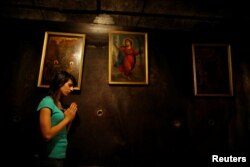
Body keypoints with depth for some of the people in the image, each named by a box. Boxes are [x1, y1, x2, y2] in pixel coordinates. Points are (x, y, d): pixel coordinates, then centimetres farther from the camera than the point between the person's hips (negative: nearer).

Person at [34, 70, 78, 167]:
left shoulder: (60, 105, 9)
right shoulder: (47, 102, -14)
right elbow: (47, 135, -23)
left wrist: (71, 118, -1)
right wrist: (67, 118, -14)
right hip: (49, 158, -8)